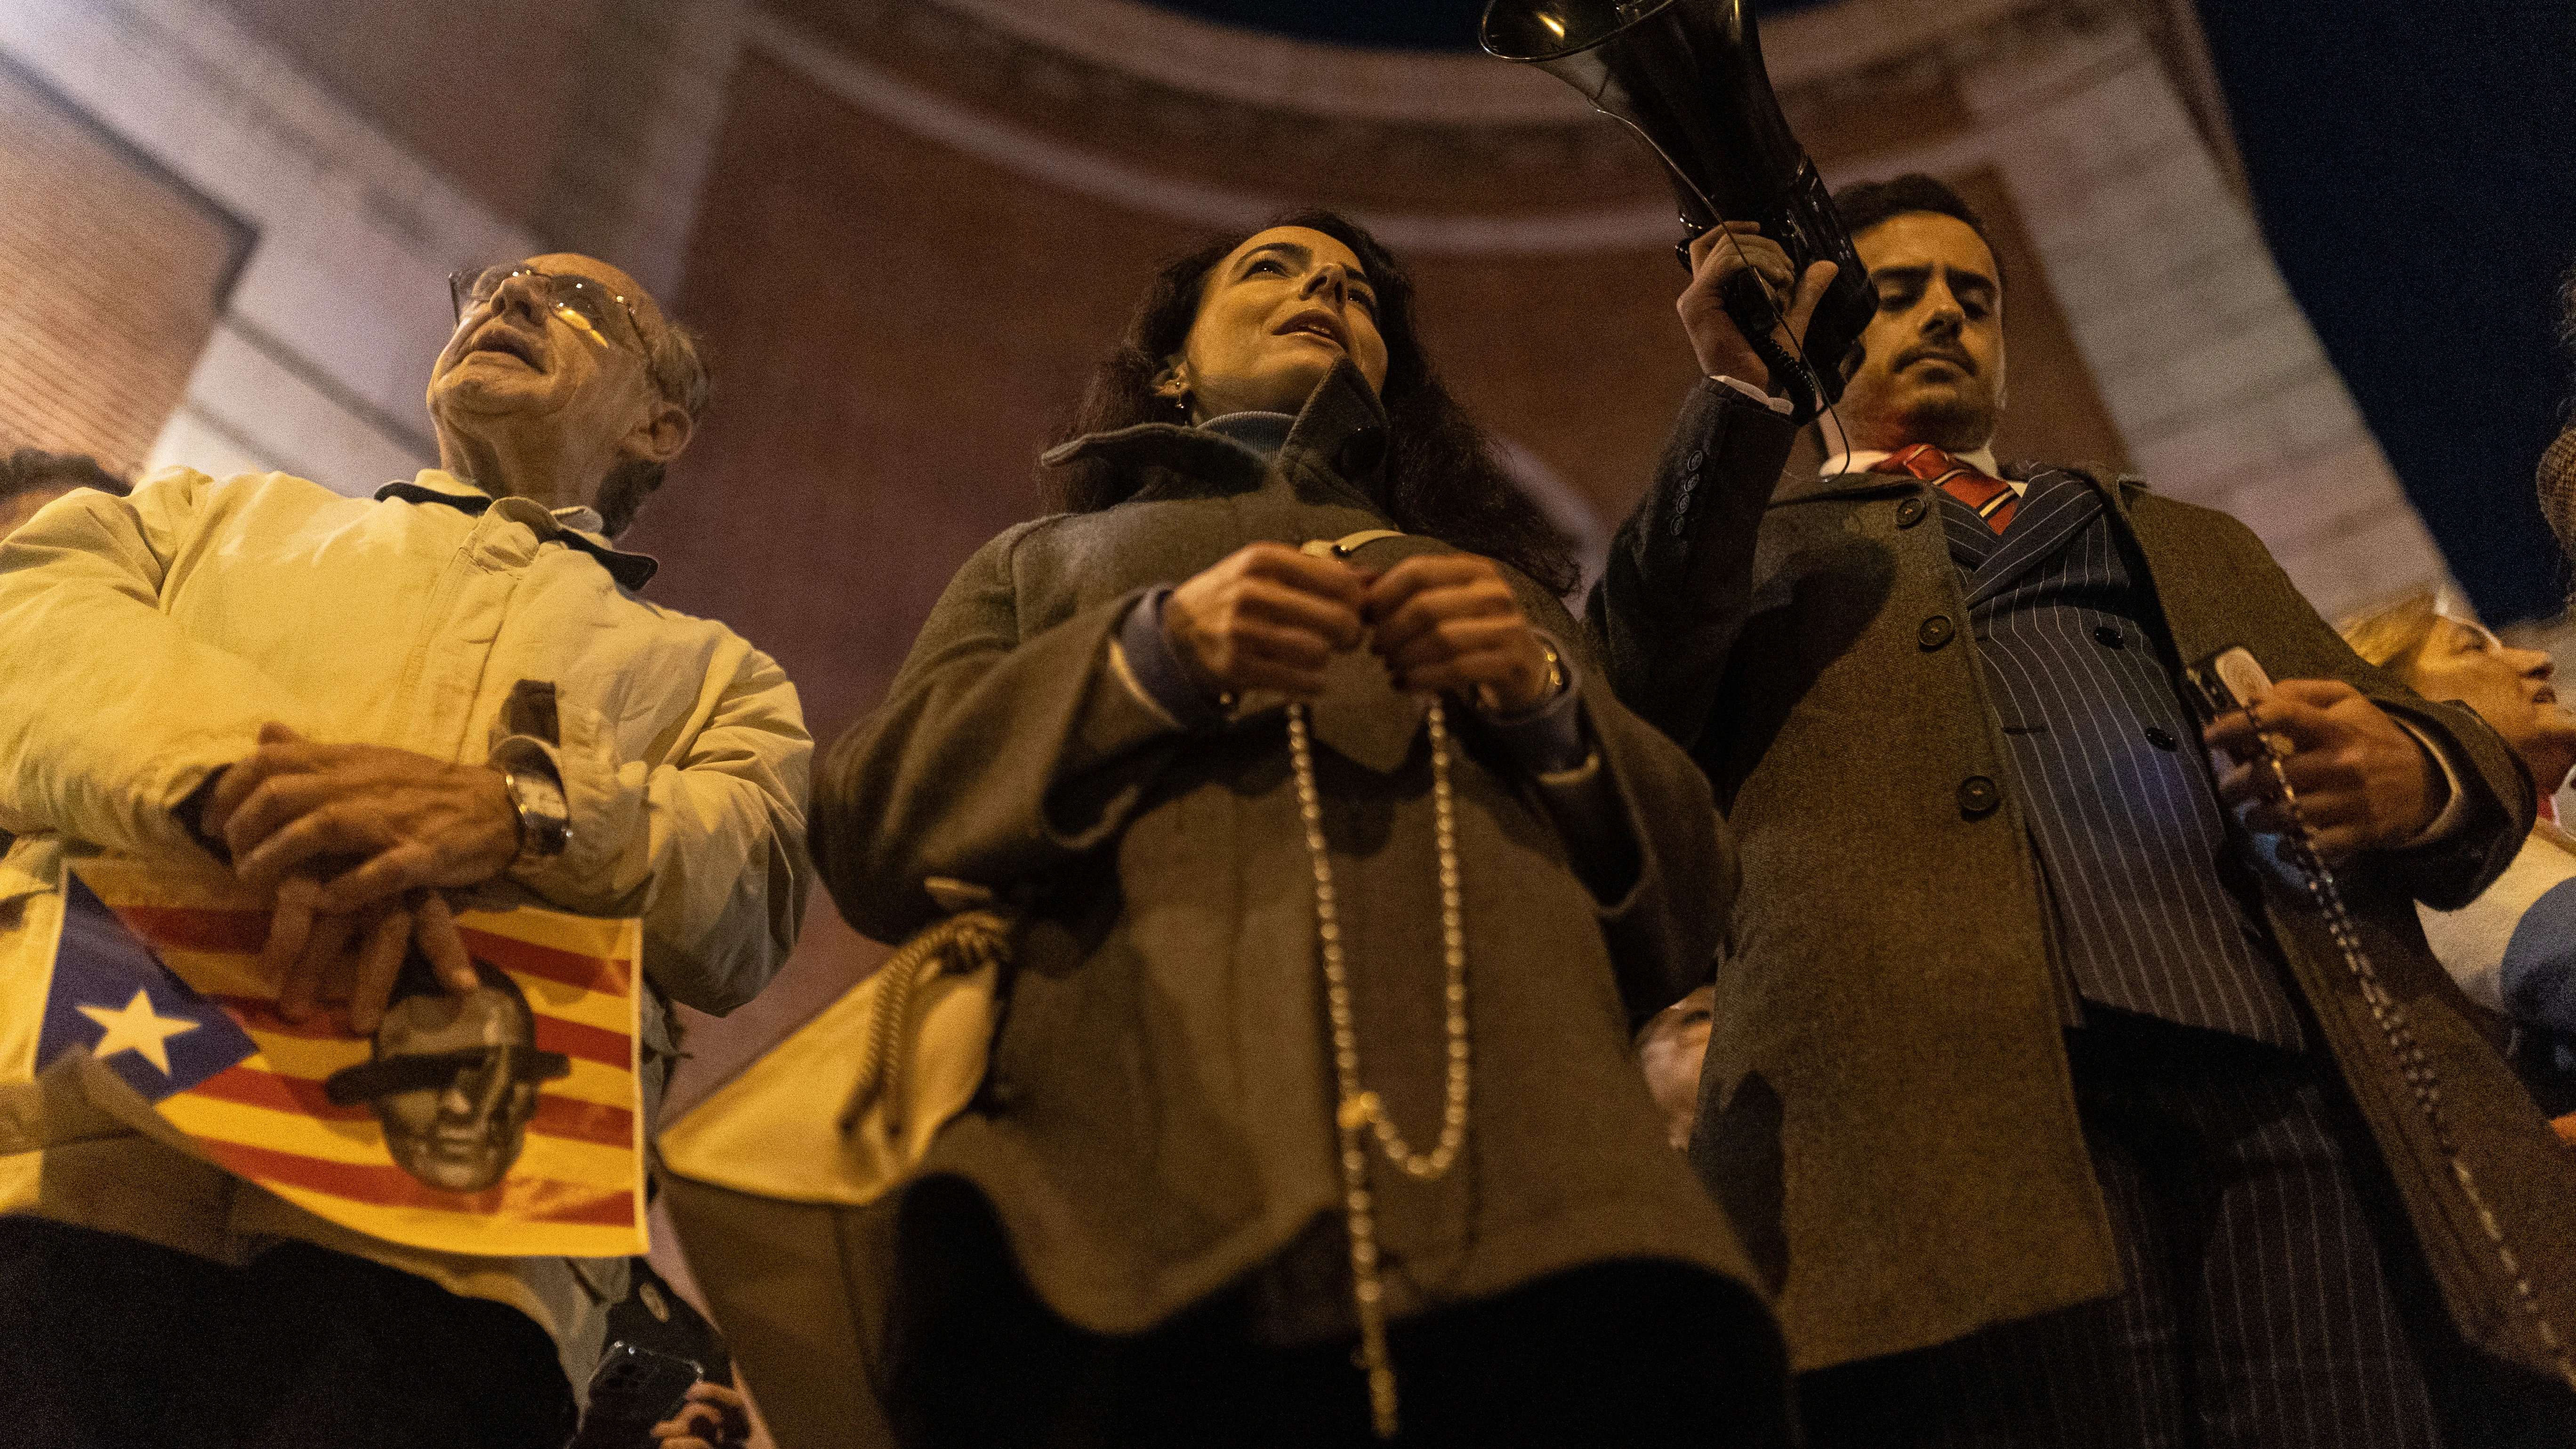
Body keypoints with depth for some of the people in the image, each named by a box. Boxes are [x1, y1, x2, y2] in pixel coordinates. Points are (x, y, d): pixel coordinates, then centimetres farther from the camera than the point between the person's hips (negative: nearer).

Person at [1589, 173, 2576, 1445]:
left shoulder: (2181, 541, 34)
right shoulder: (1756, 542, 22)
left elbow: (2451, 750, 25)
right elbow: (1639, 710, 0)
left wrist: (2419, 776, 1)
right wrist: (1738, 400, -8)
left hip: (2305, 1074, 4)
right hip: (1973, 1090, -3)